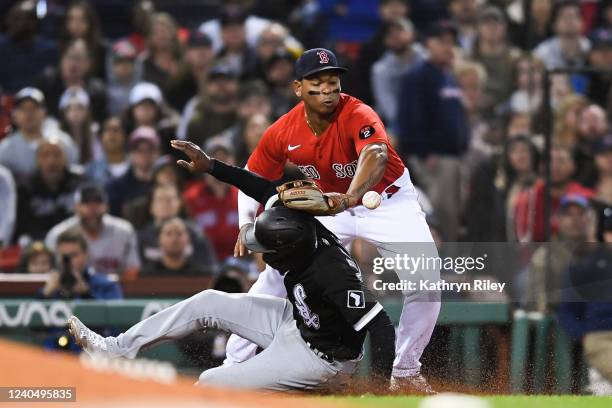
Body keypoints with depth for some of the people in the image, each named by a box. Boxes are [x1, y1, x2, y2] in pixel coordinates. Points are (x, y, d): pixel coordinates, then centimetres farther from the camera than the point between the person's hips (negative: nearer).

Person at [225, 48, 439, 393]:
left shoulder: (358, 116, -32)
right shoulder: (283, 132, -17)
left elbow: (376, 155, -53)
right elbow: (252, 177, -2)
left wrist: (348, 199, -71)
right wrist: (247, 223, -20)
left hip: (388, 203, -3)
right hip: (329, 205, 3)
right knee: (276, 274, -7)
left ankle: (406, 373, 1)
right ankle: (233, 365, 3)